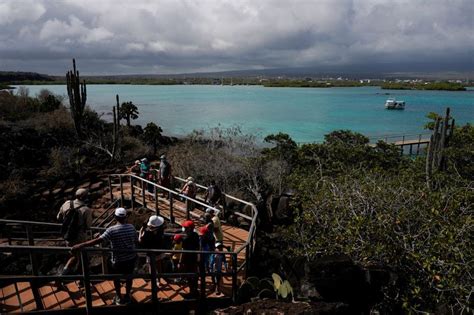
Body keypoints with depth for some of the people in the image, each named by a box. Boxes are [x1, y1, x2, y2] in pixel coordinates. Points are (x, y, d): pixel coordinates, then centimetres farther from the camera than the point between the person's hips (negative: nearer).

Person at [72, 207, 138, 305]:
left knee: (116, 278, 22)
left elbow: (98, 240, -27)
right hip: (132, 258, 3)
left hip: (119, 260, -3)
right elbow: (136, 242, 1)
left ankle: (119, 297, 38)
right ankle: (127, 296, 39)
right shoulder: (132, 227, -8)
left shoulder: (112, 230, -21)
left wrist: (80, 245, -25)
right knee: (128, 276, 23)